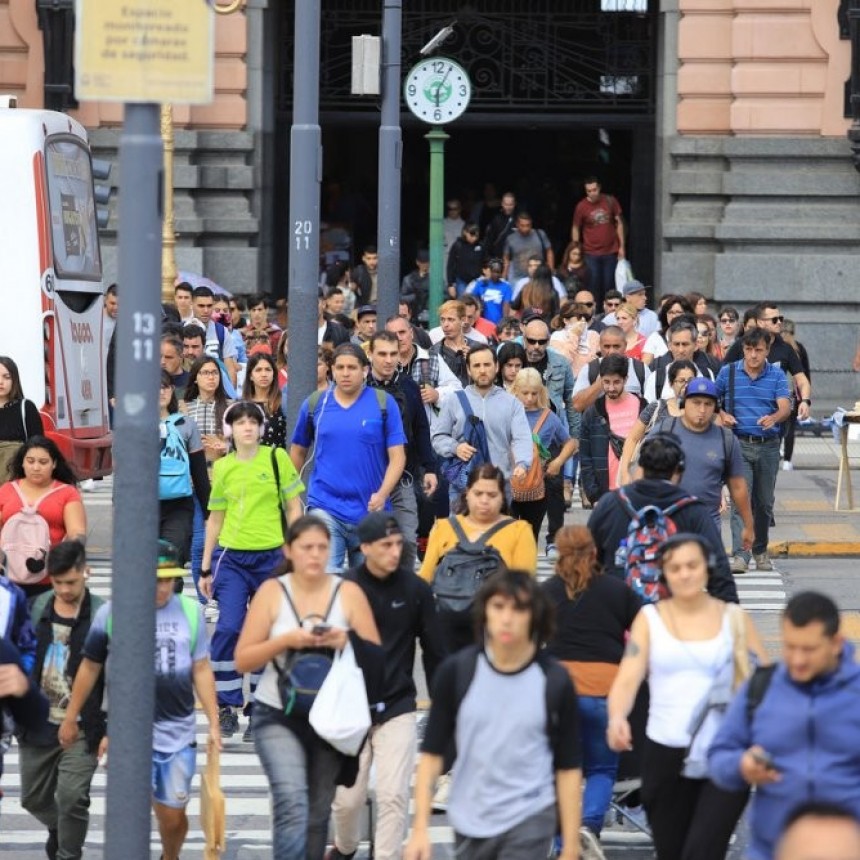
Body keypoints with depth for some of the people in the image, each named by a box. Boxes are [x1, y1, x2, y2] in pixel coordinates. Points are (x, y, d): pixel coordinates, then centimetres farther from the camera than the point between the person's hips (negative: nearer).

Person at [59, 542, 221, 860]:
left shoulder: (190, 611, 1)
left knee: (173, 816, 10)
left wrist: (213, 723, 3)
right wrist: (70, 718, 11)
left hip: (178, 731, 2)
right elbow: (90, 667, 7)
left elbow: (201, 670, 7)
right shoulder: (111, 613, -4)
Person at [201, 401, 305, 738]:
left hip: (271, 557, -1)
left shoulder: (277, 458, 0)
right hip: (232, 558, 1)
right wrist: (205, 567, 13)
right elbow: (215, 519, 14)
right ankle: (226, 706, -2)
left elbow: (294, 509, 3)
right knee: (228, 628, -12)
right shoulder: (222, 467, 7)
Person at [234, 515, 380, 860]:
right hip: (278, 716, -2)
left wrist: (346, 642, -18)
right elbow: (243, 660, -4)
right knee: (292, 803, -21)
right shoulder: (272, 592, -2)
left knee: (318, 813, 10)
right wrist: (286, 641, -18)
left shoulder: (348, 593, 2)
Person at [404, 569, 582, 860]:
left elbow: (568, 769, -3)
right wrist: (420, 828, -6)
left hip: (530, 822, -3)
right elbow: (432, 753, 0)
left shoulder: (555, 682, -9)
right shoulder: (456, 672, -6)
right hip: (469, 822, 3)